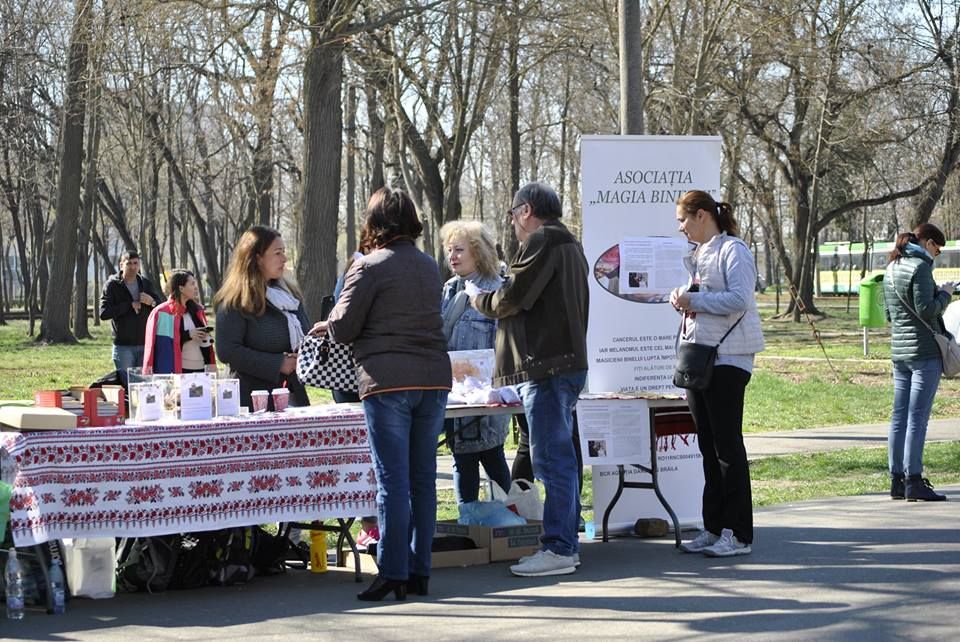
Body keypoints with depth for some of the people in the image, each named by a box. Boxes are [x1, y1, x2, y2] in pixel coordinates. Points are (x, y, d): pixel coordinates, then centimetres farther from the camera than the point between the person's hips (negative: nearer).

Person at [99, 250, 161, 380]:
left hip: (145, 344, 4)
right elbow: (104, 313, -13)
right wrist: (129, 305, -15)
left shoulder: (146, 283, 10)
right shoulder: (112, 285, -2)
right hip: (123, 346, -3)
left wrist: (152, 302, -13)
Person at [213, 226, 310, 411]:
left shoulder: (289, 293, 17)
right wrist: (277, 365, -15)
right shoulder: (235, 301, -5)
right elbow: (227, 351, -13)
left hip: (294, 394, 7)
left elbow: (304, 336, 27)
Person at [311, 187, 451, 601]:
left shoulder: (370, 266, -6)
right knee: (423, 477, 9)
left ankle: (393, 573, -5)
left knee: (392, 478, -5)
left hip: (388, 382, -6)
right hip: (434, 379, 6)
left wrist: (323, 326, 16)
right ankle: (419, 571, 12)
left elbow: (343, 328, -5)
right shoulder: (429, 267, 14)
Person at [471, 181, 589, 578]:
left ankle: (557, 549, -10)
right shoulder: (569, 246, 23)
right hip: (568, 362, 11)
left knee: (552, 459, -10)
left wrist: (481, 300, 6)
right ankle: (566, 543, 18)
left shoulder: (542, 241, -9)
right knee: (561, 457, 13)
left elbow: (512, 298, -14)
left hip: (546, 366, -11)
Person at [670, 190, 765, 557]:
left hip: (727, 358, -9)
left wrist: (693, 299, -16)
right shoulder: (697, 255, 19)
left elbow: (739, 299, -19)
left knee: (728, 445, -7)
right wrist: (680, 297, 5)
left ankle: (738, 534, -2)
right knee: (708, 447, 10)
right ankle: (714, 529, 16)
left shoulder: (733, 251, -8)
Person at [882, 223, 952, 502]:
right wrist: (944, 294, -2)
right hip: (924, 351, -8)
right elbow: (927, 310, -19)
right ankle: (914, 482, -7)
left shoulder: (891, 269, 15)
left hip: (899, 351, 8)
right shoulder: (920, 267, -12)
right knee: (917, 417, -7)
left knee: (899, 416, 9)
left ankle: (897, 480, 11)